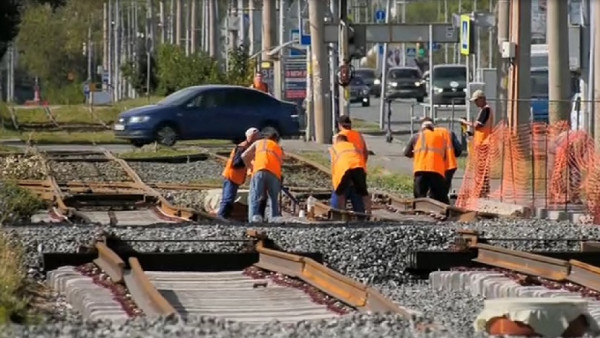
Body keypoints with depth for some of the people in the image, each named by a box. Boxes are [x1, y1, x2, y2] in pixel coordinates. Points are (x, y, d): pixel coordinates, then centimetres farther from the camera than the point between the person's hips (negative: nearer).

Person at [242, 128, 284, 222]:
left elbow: (244, 156, 21)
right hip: (275, 173, 2)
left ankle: (254, 216, -29)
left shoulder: (258, 143, 29)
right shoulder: (279, 149, 34)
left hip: (259, 170, -2)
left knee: (254, 197, -6)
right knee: (273, 199, 14)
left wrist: (250, 166, 36)